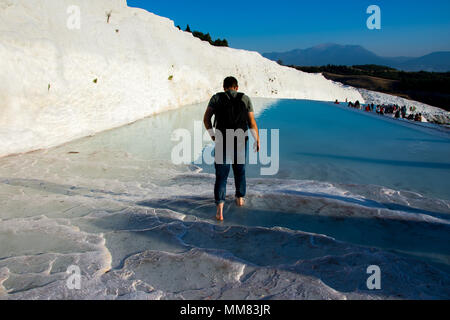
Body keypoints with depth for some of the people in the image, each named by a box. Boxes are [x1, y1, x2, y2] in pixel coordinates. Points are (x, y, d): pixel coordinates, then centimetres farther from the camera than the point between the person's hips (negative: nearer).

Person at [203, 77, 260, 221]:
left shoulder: (216, 98, 3)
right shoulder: (245, 99, 4)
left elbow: (206, 118, -3)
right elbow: (252, 122, 0)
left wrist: (212, 135, 11)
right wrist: (257, 140, 10)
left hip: (222, 143, -1)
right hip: (241, 142, 1)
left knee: (221, 176, 3)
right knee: (240, 170, 24)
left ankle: (219, 209, -9)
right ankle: (240, 198, 41)